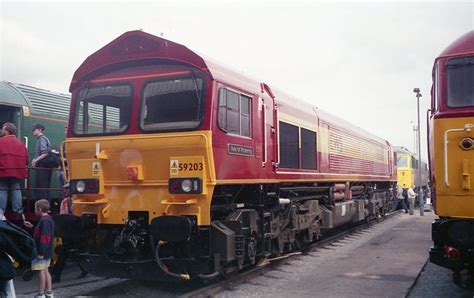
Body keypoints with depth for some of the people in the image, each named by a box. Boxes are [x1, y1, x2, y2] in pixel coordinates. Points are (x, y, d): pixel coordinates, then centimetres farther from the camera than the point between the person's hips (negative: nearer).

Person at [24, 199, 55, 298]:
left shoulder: (44, 221, -20)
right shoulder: (48, 219, 12)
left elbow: (44, 237, -24)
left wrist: (41, 252, -23)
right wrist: (32, 227, 25)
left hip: (42, 252, -10)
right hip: (47, 251, 10)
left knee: (42, 271, -3)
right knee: (45, 270, 14)